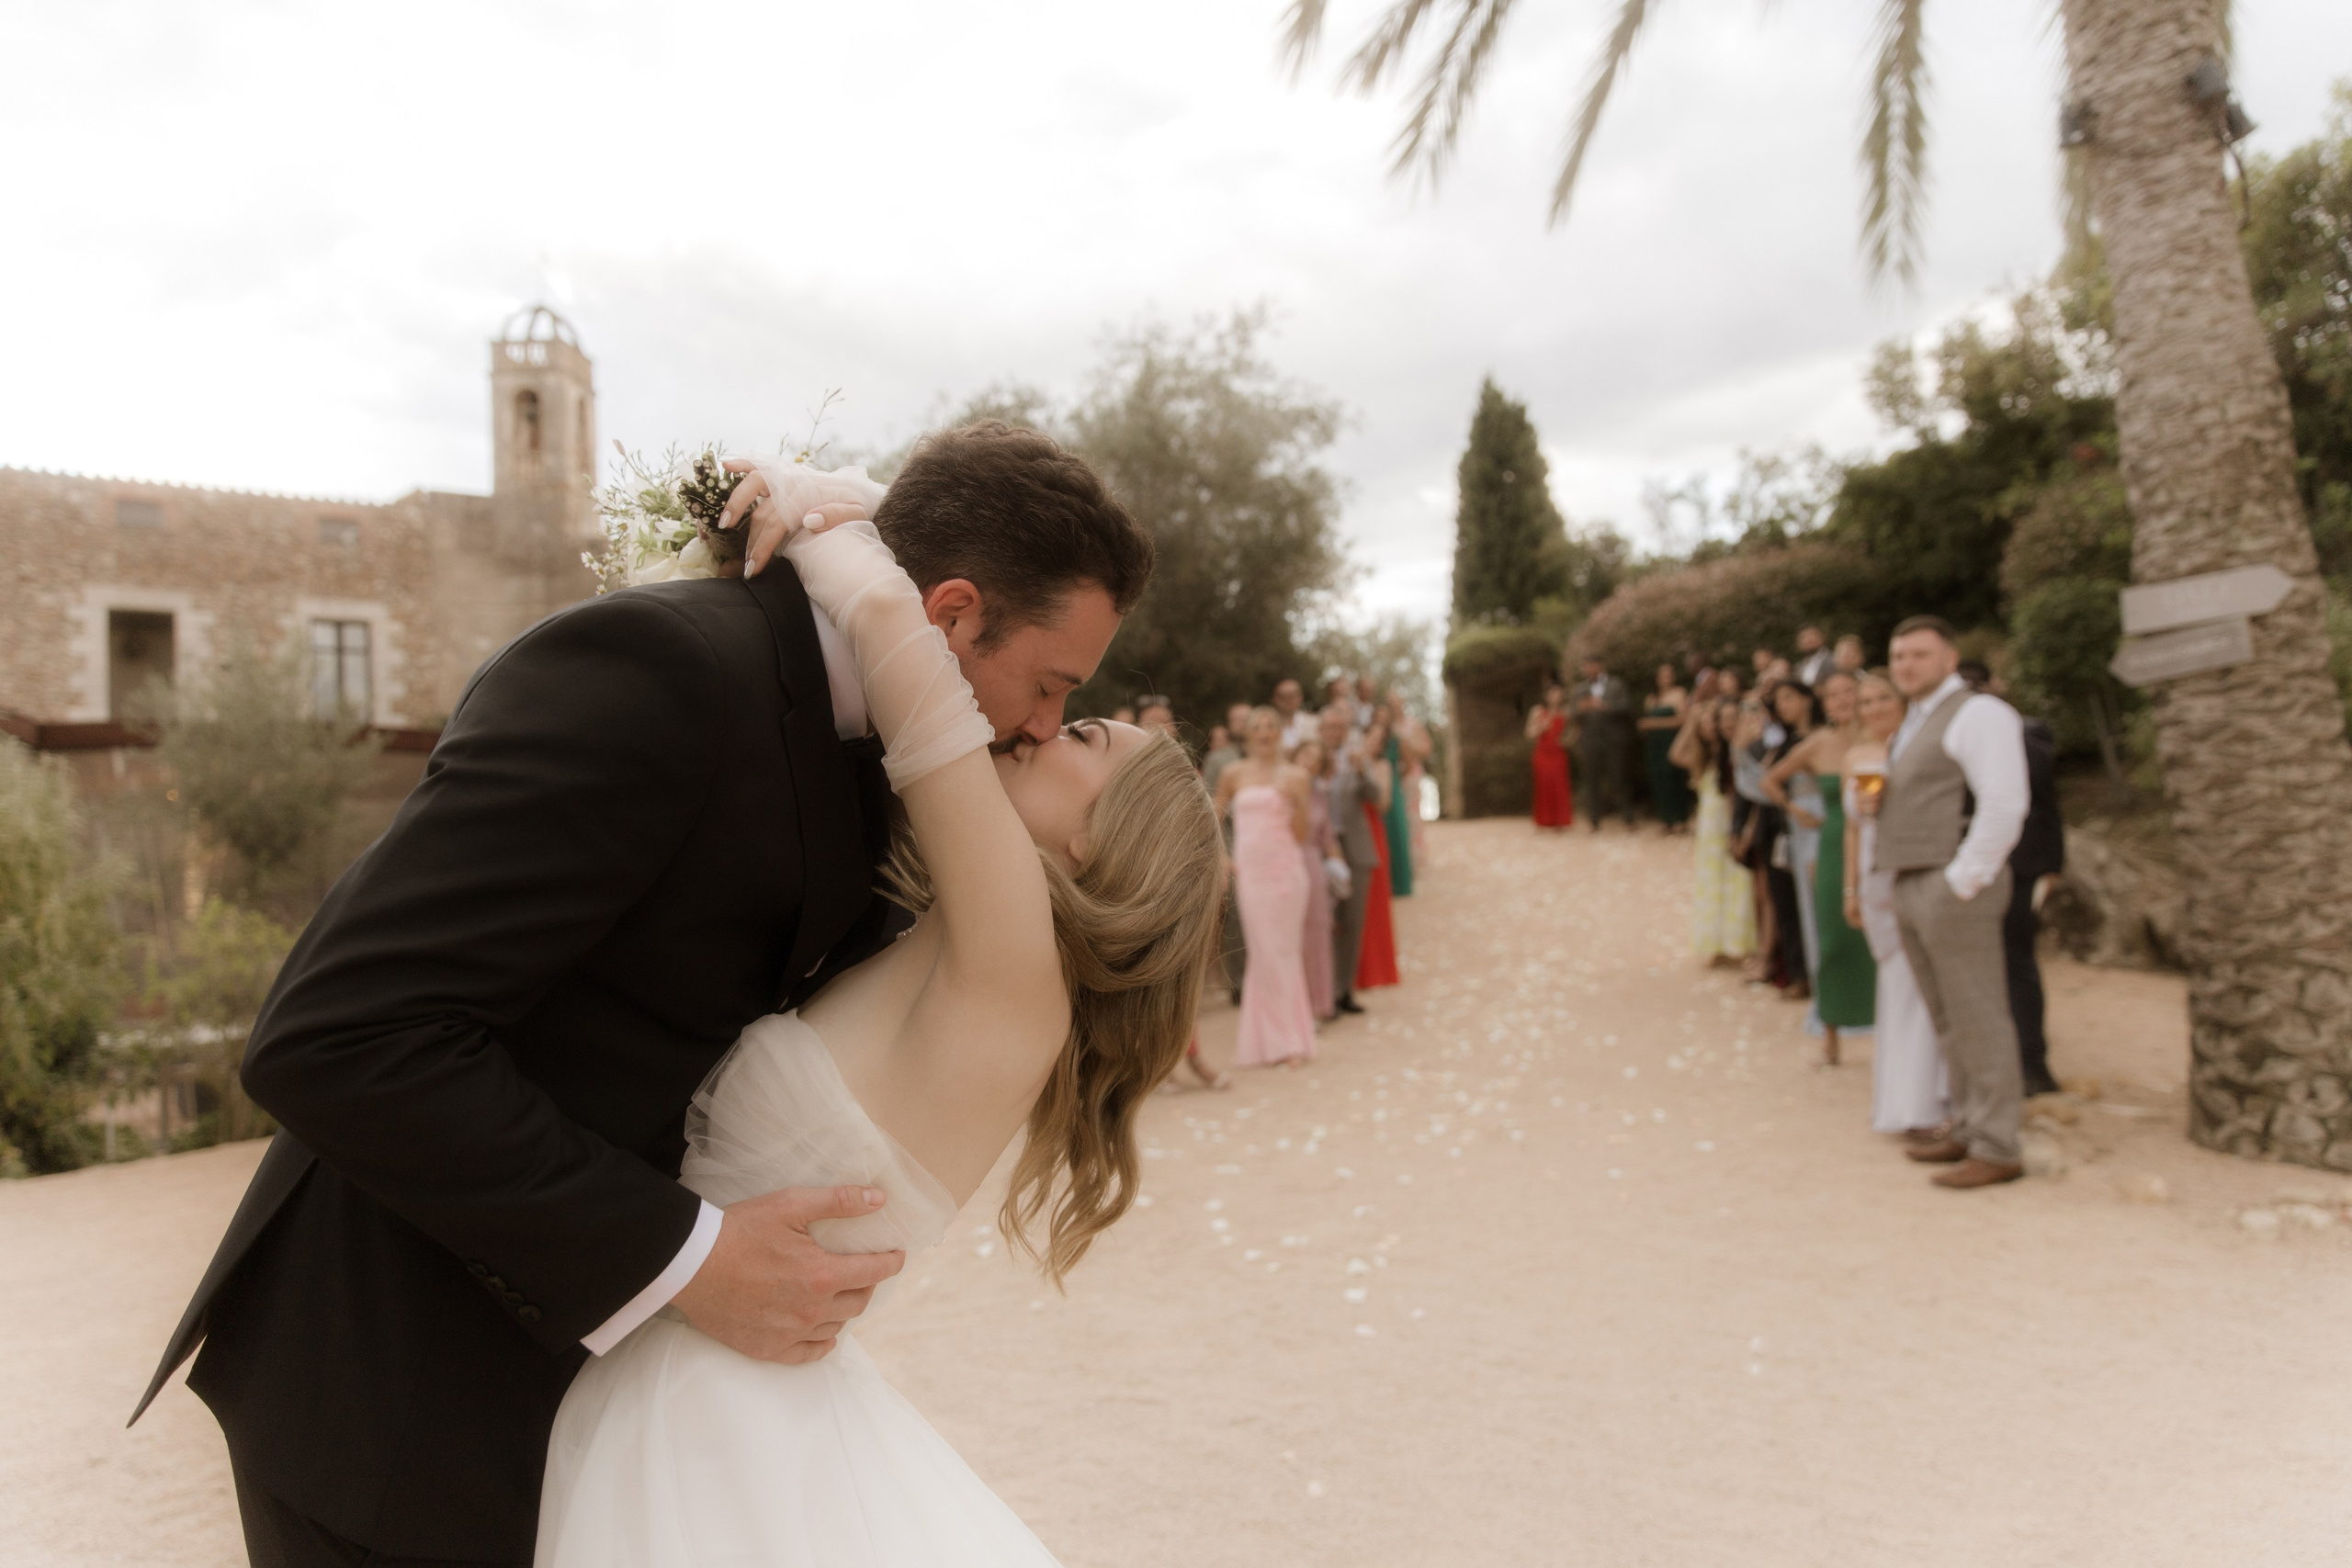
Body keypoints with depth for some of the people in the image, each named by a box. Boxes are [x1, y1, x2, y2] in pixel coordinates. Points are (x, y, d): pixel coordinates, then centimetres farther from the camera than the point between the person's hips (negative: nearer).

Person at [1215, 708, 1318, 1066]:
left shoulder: (1294, 777, 4)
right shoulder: (1235, 774, 5)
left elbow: (1301, 836, 2)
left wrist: (1297, 802, -14)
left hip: (1286, 871, 0)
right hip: (1250, 872, 0)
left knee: (1285, 951, 3)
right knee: (1263, 953, 4)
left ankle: (1289, 1039, 13)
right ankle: (1270, 1040, 14)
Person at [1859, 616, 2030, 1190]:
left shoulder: (1977, 713, -10)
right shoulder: (1915, 723, 20)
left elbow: (2003, 805, -19)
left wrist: (1963, 879, -19)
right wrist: (1876, 802, 8)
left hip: (1952, 885, -10)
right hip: (1910, 884, 10)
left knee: (1978, 1020, -4)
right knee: (1948, 1022, 14)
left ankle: (1996, 1150, 1)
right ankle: (1967, 1132, 22)